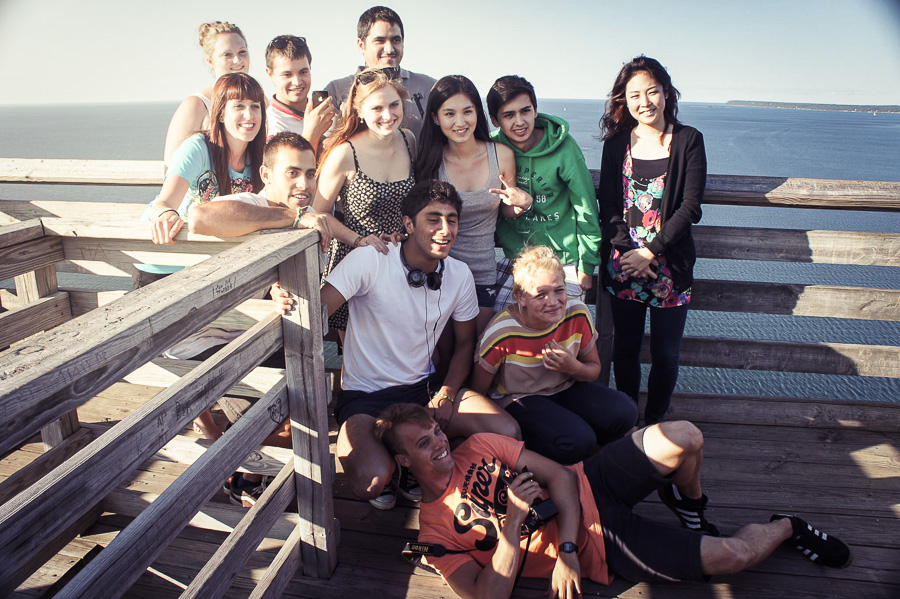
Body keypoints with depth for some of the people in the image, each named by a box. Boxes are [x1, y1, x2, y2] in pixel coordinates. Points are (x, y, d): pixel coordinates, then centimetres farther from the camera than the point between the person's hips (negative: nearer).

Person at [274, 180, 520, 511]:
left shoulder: (460, 275, -2)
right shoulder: (369, 261, -17)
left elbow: (465, 342, 10)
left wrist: (447, 393, -6)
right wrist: (287, 300, -48)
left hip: (424, 387, 5)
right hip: (365, 395, -4)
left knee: (507, 433, -13)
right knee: (372, 481, -31)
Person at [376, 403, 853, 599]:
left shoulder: (478, 445, 2)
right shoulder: (434, 531, -8)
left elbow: (559, 475, -2)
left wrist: (566, 549, -15)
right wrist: (513, 526, -29)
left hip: (589, 486, 4)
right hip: (600, 547, -3)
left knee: (684, 437, -22)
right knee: (733, 555, -14)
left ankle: (688, 504, 14)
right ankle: (783, 527, 22)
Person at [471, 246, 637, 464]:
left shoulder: (578, 314, -13)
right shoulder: (502, 333, -24)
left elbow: (594, 368, 2)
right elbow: (477, 393, -12)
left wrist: (574, 367, -20)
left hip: (565, 389, 5)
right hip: (518, 398, -5)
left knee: (625, 412, -18)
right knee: (576, 441, -30)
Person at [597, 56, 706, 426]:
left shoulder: (688, 141, 0)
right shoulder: (616, 143, 6)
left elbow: (690, 207, -6)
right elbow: (607, 204, 1)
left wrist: (650, 251, -14)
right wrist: (627, 251, -12)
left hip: (670, 264, -1)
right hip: (623, 263, 2)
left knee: (665, 354, 5)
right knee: (625, 349, 10)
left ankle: (654, 422, 24)